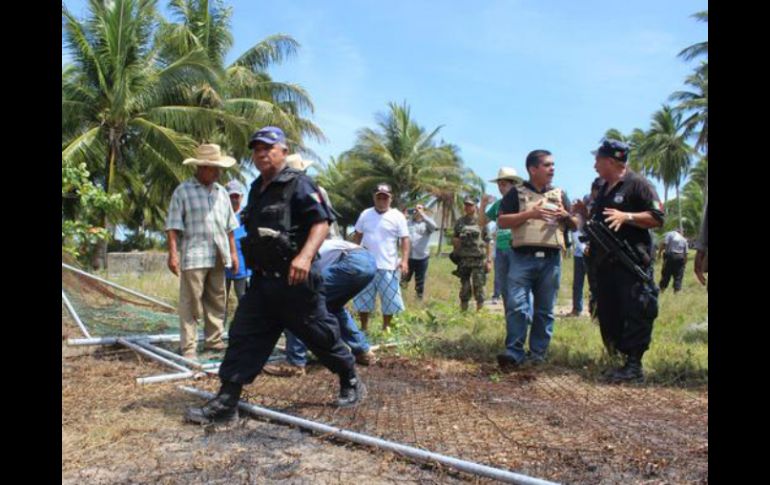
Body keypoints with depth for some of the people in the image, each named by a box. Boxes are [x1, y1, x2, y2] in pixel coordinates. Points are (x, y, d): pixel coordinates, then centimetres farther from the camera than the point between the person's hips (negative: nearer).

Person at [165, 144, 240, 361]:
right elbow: (173, 226, -6)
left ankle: (213, 340, 22)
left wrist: (233, 252, 15)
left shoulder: (221, 192, 15)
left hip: (218, 256, 6)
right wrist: (173, 253, -13)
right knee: (190, 303, -4)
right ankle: (188, 346, 2)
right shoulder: (183, 191, -2)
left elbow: (229, 226, 18)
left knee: (216, 302, 11)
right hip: (194, 256, -6)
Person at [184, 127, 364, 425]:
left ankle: (351, 383, 28)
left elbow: (322, 222, -19)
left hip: (295, 280, -7)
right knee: (243, 337, 2)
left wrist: (305, 256, -33)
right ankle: (225, 403, 7)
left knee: (321, 336, 6)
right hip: (262, 280, 8)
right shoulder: (257, 189, 16)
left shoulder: (298, 184, -9)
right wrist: (252, 265, 27)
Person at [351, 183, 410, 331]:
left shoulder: (397, 216, -3)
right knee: (362, 299, 10)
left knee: (389, 300, 3)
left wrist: (404, 260, -17)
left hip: (388, 267, -2)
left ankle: (385, 329, 20)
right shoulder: (365, 214, 6)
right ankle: (363, 329, 25)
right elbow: (357, 236, 13)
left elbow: (404, 239, -6)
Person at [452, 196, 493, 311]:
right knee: (464, 288, 8)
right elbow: (455, 240, 18)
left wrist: (489, 260, -6)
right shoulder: (459, 222, 10)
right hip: (464, 260, 3)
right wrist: (454, 241, -6)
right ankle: (463, 310, 16)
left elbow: (488, 243, -1)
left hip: (478, 260, -3)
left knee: (478, 287, -3)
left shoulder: (481, 222, 0)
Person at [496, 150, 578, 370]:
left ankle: (538, 352, 14)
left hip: (551, 259, 3)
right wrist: (530, 213, -12)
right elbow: (501, 221, -2)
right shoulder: (516, 193, 7)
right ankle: (514, 352, -8)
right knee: (516, 305, -12)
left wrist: (566, 216, -2)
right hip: (523, 257, -3)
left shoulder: (560, 194, 17)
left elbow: (575, 226, 21)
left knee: (545, 309, 6)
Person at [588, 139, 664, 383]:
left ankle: (634, 365, 0)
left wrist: (626, 217, -22)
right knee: (608, 314, 10)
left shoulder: (637, 184, -6)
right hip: (606, 263, 9)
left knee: (635, 314, -6)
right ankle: (620, 360, 19)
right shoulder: (604, 189, 20)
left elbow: (657, 218, -12)